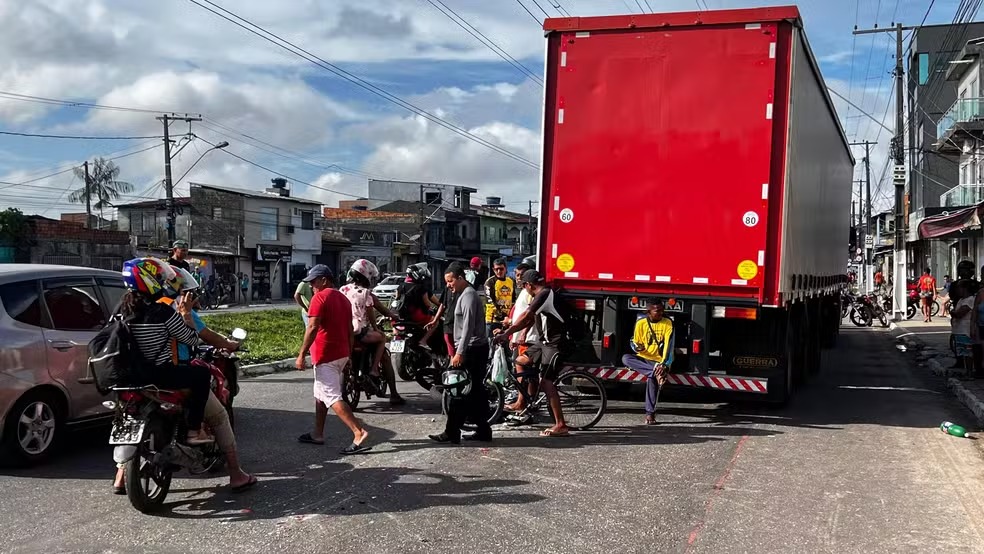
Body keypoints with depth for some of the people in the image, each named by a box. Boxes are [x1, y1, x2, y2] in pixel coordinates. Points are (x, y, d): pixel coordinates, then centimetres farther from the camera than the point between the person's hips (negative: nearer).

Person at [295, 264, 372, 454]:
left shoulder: (319, 298, -11)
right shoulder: (343, 298, 15)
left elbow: (312, 328, -19)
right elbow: (350, 331, 16)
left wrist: (302, 354, -16)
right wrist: (348, 356, 20)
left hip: (325, 356, -9)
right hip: (341, 355, 9)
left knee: (333, 398, -12)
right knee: (320, 394, 20)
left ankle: (359, 432, -22)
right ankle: (318, 434, 26)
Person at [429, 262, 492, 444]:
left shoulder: (468, 295, -13)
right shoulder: (465, 294, 18)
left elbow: (468, 327, -20)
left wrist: (460, 353, -22)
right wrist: (460, 350, 20)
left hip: (472, 349, -10)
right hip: (475, 349, 10)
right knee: (476, 391, 11)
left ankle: (452, 433, -4)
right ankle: (483, 431, 15)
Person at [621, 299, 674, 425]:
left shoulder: (668, 323, -5)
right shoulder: (641, 323, -1)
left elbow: (668, 346, -14)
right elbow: (634, 343, 7)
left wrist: (664, 364, -27)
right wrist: (637, 347, -19)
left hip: (658, 360, -3)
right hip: (643, 359, 3)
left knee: (652, 378, -34)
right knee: (626, 358, -28)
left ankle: (650, 413, -25)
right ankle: (655, 371, -34)